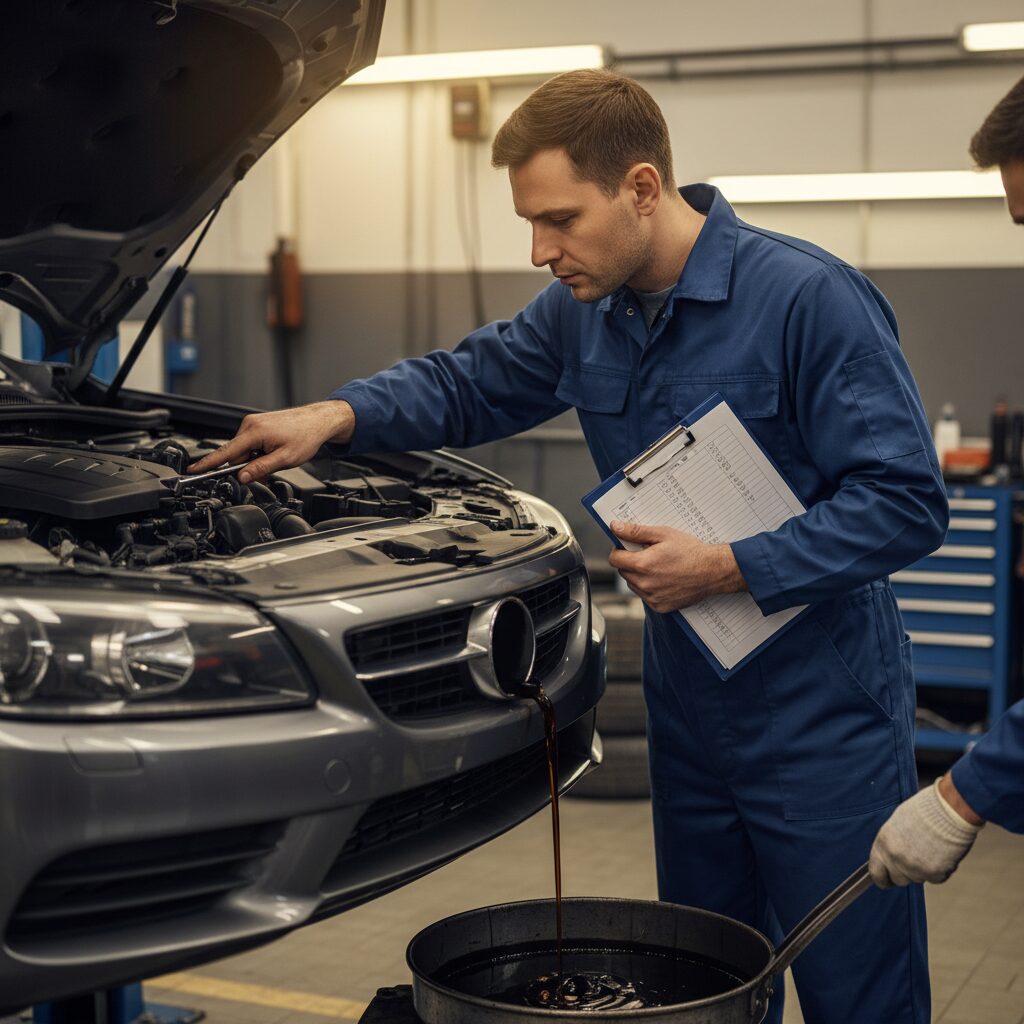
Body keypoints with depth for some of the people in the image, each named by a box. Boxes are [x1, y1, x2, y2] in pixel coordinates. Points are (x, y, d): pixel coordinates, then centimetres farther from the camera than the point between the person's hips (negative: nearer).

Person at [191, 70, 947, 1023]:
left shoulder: (810, 298, -18)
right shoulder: (584, 310, 4)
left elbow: (907, 501, -18)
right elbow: (466, 383, 18)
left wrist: (730, 568, -23)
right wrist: (336, 415, 1)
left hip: (821, 720, -6)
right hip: (690, 716, 7)